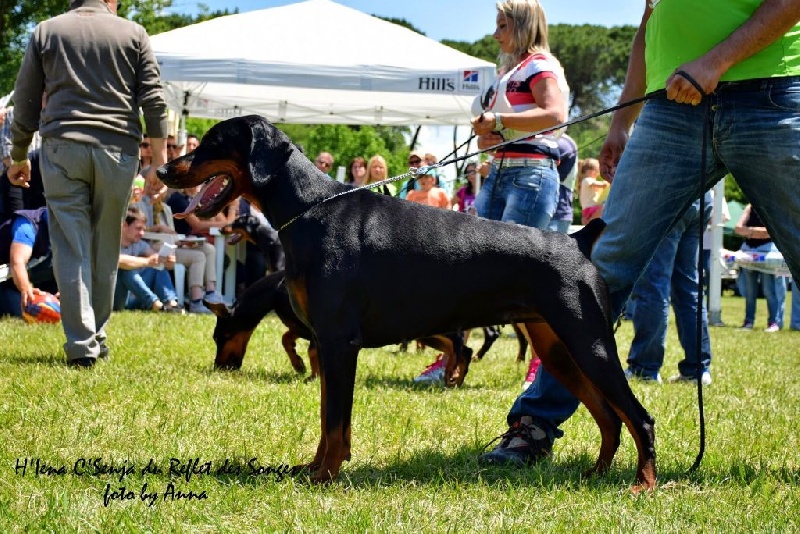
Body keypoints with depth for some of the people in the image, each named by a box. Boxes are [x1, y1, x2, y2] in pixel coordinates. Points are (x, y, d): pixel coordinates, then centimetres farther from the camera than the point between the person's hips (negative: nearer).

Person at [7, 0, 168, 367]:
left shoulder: (46, 31, 13)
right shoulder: (133, 34, 11)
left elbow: (26, 102, 14)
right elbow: (153, 100, 3)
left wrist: (19, 157, 21)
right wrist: (159, 158, 4)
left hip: (62, 147, 0)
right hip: (119, 149, 1)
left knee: (71, 250, -2)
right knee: (105, 250, 11)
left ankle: (82, 345, -9)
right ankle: (97, 338, 18)